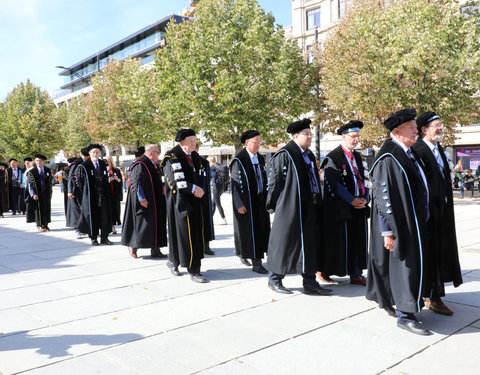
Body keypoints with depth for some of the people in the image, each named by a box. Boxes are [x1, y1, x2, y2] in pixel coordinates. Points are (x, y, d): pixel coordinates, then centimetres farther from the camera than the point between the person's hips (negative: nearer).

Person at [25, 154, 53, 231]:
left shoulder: (48, 170, 4)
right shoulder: (31, 172, -7)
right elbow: (30, 184, -11)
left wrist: (50, 193, 9)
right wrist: (33, 194, -23)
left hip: (46, 193, 3)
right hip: (37, 194, -3)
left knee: (46, 208, 8)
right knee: (38, 209, -1)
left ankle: (45, 225, 19)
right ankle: (39, 226, 8)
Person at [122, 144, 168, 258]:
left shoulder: (154, 165, 14)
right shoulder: (140, 165, -13)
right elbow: (136, 182, -18)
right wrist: (141, 198, -23)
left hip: (155, 201, 9)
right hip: (145, 202, -9)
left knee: (157, 224, 8)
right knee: (143, 223, -5)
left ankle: (155, 249, 13)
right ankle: (132, 246, 12)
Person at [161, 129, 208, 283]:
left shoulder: (195, 156, 14)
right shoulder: (172, 157, -9)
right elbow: (176, 180, -19)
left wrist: (200, 190, 2)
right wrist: (193, 188, -24)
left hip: (195, 200, 8)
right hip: (180, 200, -8)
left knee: (197, 232, 11)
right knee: (186, 234, -6)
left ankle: (173, 261, 28)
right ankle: (193, 270, 1)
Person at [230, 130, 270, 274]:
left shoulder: (260, 158, 12)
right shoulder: (239, 160, -10)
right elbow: (236, 183, -12)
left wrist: (266, 198, 13)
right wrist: (239, 204, -16)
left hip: (260, 200, 7)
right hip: (247, 201, -7)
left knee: (261, 229, 10)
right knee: (250, 230, -3)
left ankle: (243, 253, 29)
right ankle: (256, 263, 3)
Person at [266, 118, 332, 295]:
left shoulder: (309, 155, 16)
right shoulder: (284, 155, -10)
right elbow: (274, 181, -11)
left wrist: (316, 203, 17)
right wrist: (274, 206, -10)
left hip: (309, 209, 8)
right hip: (290, 209, -8)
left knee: (310, 244, 10)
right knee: (285, 241, 1)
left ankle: (309, 282, 19)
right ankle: (274, 279, 16)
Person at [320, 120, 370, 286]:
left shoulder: (357, 156, 15)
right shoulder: (333, 157, -8)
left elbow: (363, 179, 16)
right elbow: (333, 184, -14)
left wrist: (365, 198, 0)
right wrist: (351, 200, -15)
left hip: (359, 205, 7)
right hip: (339, 208, -7)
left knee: (358, 240, 7)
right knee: (339, 240, -2)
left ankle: (356, 274, 16)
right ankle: (325, 270, 14)